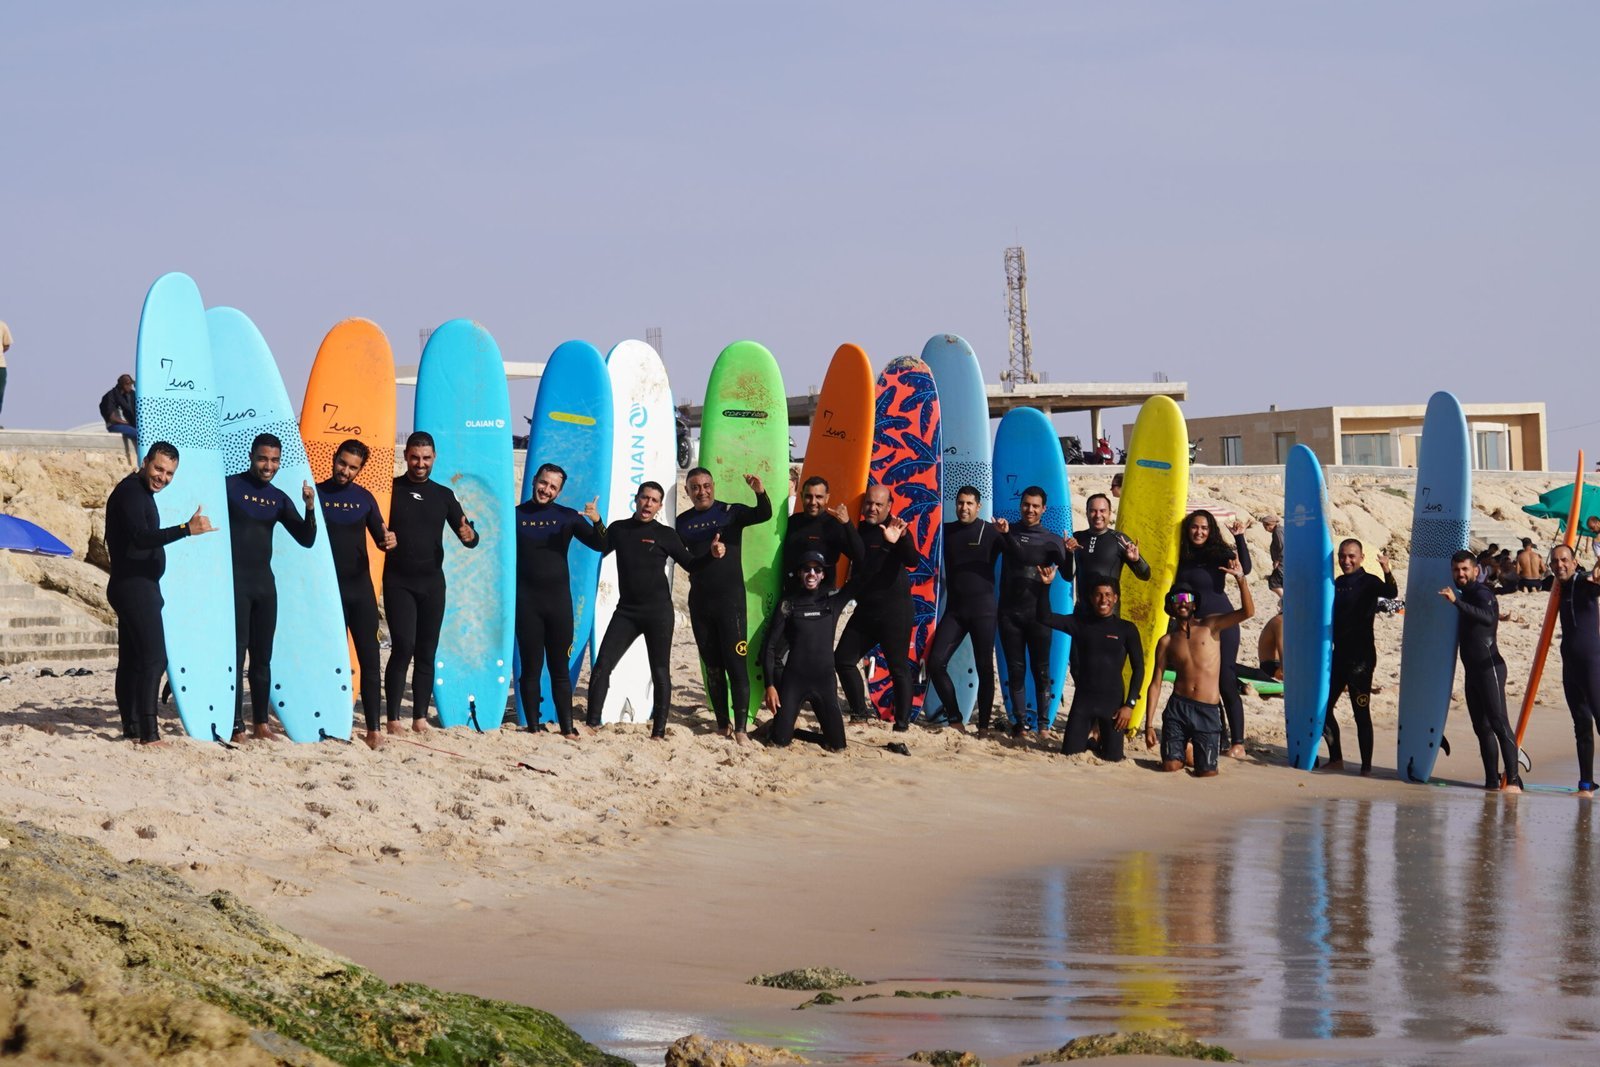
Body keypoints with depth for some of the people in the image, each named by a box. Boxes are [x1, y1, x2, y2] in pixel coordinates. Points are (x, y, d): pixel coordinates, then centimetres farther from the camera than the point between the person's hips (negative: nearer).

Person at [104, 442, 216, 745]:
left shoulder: (142, 493, 17)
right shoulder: (130, 492, -15)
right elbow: (141, 537, -28)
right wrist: (187, 530, -37)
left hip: (139, 587, 11)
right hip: (134, 586, -11)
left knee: (131, 660, 12)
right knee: (153, 657, -15)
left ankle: (131, 728, 15)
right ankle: (148, 733, -20)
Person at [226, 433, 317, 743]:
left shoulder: (278, 499, 11)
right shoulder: (229, 486, -5)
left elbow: (306, 540, 9)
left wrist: (310, 508, -7)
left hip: (264, 581, 6)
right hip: (235, 580, -6)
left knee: (262, 656, 9)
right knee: (235, 653, -8)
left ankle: (261, 722, 15)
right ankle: (235, 725, -7)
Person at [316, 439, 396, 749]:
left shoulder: (363, 498, 6)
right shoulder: (315, 494, 1)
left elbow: (379, 537, 9)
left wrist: (388, 541, -12)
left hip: (360, 586, 1)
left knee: (369, 659, -4)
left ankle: (374, 729, -4)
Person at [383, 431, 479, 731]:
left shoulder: (443, 495, 11)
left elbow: (470, 538, 9)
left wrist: (469, 535, -15)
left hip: (432, 582, 4)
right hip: (398, 581, -4)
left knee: (427, 651, 4)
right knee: (403, 646, -14)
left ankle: (420, 717, 9)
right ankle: (393, 718, -11)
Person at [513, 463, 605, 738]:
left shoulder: (567, 517, 4)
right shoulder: (516, 516, 0)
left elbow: (600, 545, -1)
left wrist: (597, 523, -20)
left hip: (558, 600, 1)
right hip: (527, 601, -1)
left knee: (560, 669, 5)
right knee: (531, 668, 2)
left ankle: (567, 728, 8)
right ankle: (534, 726, 6)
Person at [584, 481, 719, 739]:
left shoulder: (665, 535, 2)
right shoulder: (618, 529, 9)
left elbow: (690, 564, 4)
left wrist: (712, 555, -12)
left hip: (658, 611, -2)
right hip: (626, 611, 2)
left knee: (660, 672, 2)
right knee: (602, 665, -6)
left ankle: (659, 731, 7)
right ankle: (592, 723, -1)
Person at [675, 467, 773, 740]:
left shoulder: (731, 512, -5)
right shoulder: (683, 522, 7)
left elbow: (764, 515, -22)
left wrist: (760, 493, -40)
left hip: (730, 598, -4)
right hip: (700, 601, 4)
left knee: (736, 664, -9)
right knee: (712, 667, 9)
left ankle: (740, 728, -10)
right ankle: (723, 723, 16)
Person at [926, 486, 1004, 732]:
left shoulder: (989, 532, -2)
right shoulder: (946, 531, 10)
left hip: (982, 607, -4)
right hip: (954, 608, 4)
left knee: (984, 667, 0)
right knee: (935, 662, -6)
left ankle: (984, 724, 6)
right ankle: (954, 717, 5)